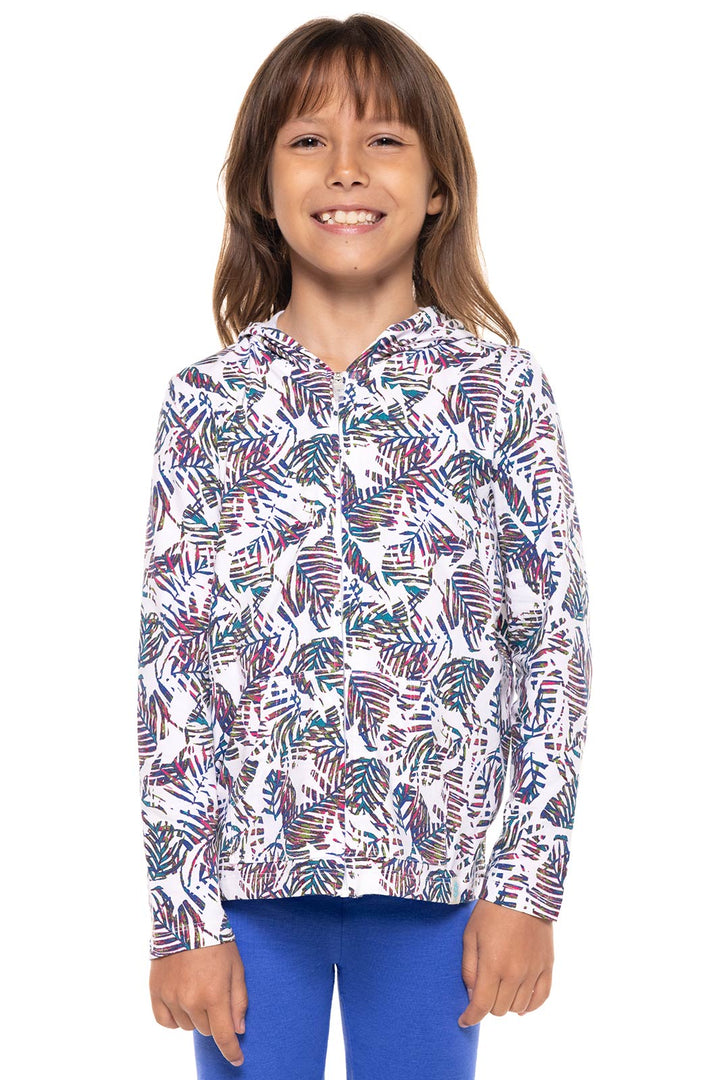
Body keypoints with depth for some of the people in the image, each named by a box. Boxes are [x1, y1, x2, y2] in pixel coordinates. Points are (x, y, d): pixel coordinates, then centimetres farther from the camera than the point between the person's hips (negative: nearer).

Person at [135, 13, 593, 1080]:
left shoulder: (501, 389, -1)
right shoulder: (206, 402, 0)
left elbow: (557, 641, -1)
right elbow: (170, 662, -1)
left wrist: (529, 883, -5)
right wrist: (183, 912, -4)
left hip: (436, 872, 0)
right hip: (245, 868, 1)